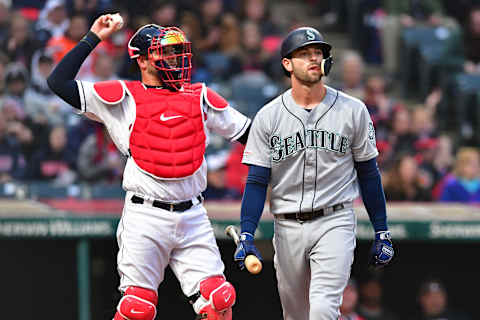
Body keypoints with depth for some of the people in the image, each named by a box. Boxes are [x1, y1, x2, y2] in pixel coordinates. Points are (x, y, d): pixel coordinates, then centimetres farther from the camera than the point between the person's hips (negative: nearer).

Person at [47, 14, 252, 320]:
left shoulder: (200, 97, 13)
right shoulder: (124, 98, 2)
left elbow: (249, 132, 22)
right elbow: (60, 82, -2)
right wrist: (93, 38, -1)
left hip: (193, 216, 3)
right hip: (145, 217, -3)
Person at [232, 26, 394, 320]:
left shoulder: (353, 111, 1)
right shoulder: (268, 116, 2)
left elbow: (368, 174, 7)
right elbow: (257, 181, 1)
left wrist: (382, 232, 5)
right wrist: (246, 235, -10)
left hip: (335, 222, -2)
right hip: (287, 227, 2)